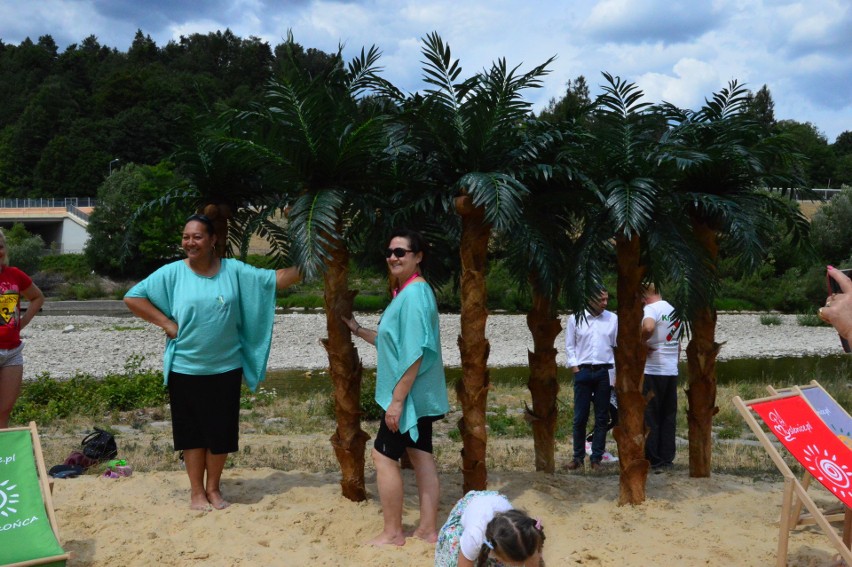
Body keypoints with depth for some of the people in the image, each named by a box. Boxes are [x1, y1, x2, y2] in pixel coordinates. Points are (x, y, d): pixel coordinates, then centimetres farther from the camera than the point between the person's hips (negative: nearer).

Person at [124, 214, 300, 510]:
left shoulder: (234, 271, -2)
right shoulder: (172, 273, -7)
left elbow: (277, 279, -1)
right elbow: (132, 297, -4)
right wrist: (167, 323, -10)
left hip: (225, 368, 1)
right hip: (185, 369, -1)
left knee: (221, 430, 9)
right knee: (192, 430, 10)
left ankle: (213, 487, 28)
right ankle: (196, 490, 25)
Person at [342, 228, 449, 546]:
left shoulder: (414, 295, -19)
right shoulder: (407, 292, 12)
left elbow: (414, 354, -24)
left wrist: (397, 400, -23)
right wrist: (359, 331, 18)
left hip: (409, 394, -10)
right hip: (419, 396, 10)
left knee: (383, 455, -2)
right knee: (421, 455, 11)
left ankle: (393, 533, 8)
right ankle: (428, 528, 18)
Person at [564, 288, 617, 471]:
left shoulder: (613, 319, 4)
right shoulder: (575, 319, 2)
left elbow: (618, 345, 7)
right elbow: (569, 346, 6)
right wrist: (575, 368, -3)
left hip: (605, 372, 1)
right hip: (583, 371, -1)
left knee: (602, 418, 5)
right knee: (580, 417, 2)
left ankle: (596, 458, 13)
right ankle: (578, 457, 12)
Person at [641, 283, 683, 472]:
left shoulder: (651, 309, -11)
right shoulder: (674, 310, 13)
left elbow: (648, 327, -34)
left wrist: (641, 342, -16)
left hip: (652, 371, -7)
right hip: (672, 371, 7)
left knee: (650, 417, 1)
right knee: (668, 416, 12)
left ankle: (653, 461, 4)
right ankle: (667, 459, 16)